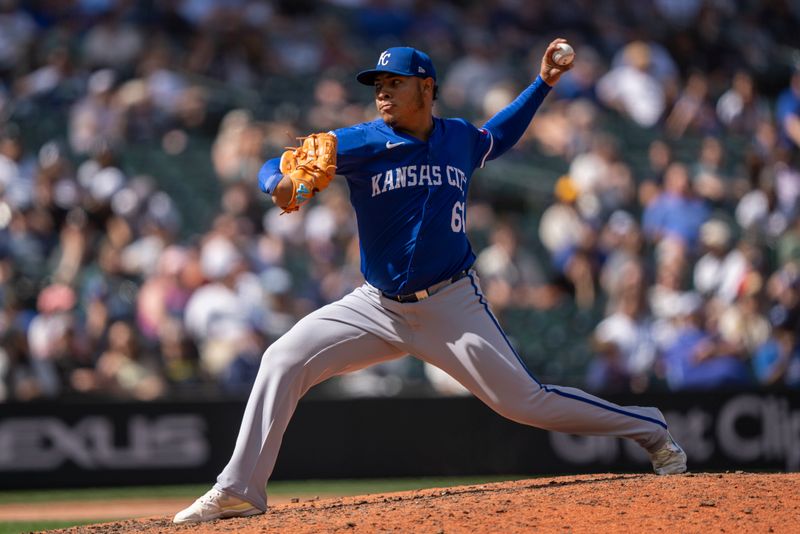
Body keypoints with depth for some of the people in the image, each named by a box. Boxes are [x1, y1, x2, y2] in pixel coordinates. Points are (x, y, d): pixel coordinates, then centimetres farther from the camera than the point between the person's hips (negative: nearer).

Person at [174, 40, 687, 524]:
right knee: (283, 361, -14)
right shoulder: (362, 143, -7)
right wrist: (283, 183, -38)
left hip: (452, 306, -1)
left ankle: (649, 429, 13)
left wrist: (542, 84, 21)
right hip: (378, 306, 1)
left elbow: (498, 138, 27)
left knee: (524, 400, -6)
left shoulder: (460, 138, 2)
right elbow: (276, 168, -14)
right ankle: (238, 492, -10)